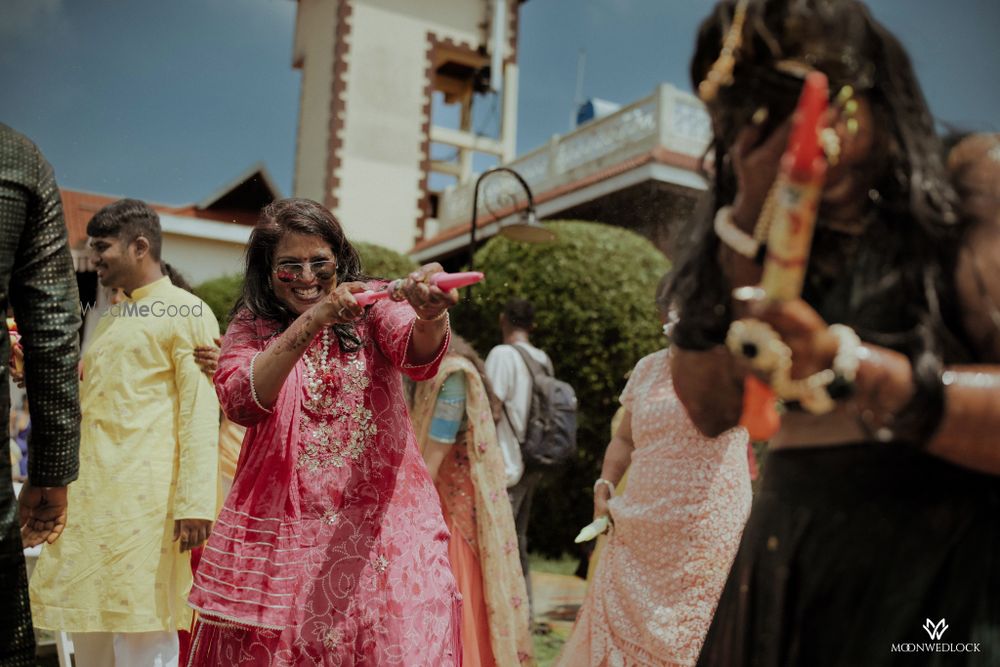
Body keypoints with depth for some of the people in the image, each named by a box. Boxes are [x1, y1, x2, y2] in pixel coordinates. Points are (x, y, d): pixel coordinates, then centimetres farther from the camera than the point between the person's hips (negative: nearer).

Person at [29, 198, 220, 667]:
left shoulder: (187, 313, -3)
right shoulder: (110, 319, 21)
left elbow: (200, 414, -11)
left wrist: (195, 503, -18)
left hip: (145, 497, -8)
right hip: (91, 497, 8)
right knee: (88, 626, 12)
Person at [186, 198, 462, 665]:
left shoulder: (371, 305, 3)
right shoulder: (251, 325, 5)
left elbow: (417, 354, -18)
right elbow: (240, 403, -14)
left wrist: (429, 318, -42)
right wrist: (313, 320, -25)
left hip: (383, 522, 0)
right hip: (283, 529, 1)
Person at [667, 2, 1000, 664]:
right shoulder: (767, 237, 9)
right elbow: (713, 409, -5)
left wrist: (842, 364, -25)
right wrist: (748, 220, -9)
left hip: (945, 575, -4)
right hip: (784, 571, 5)